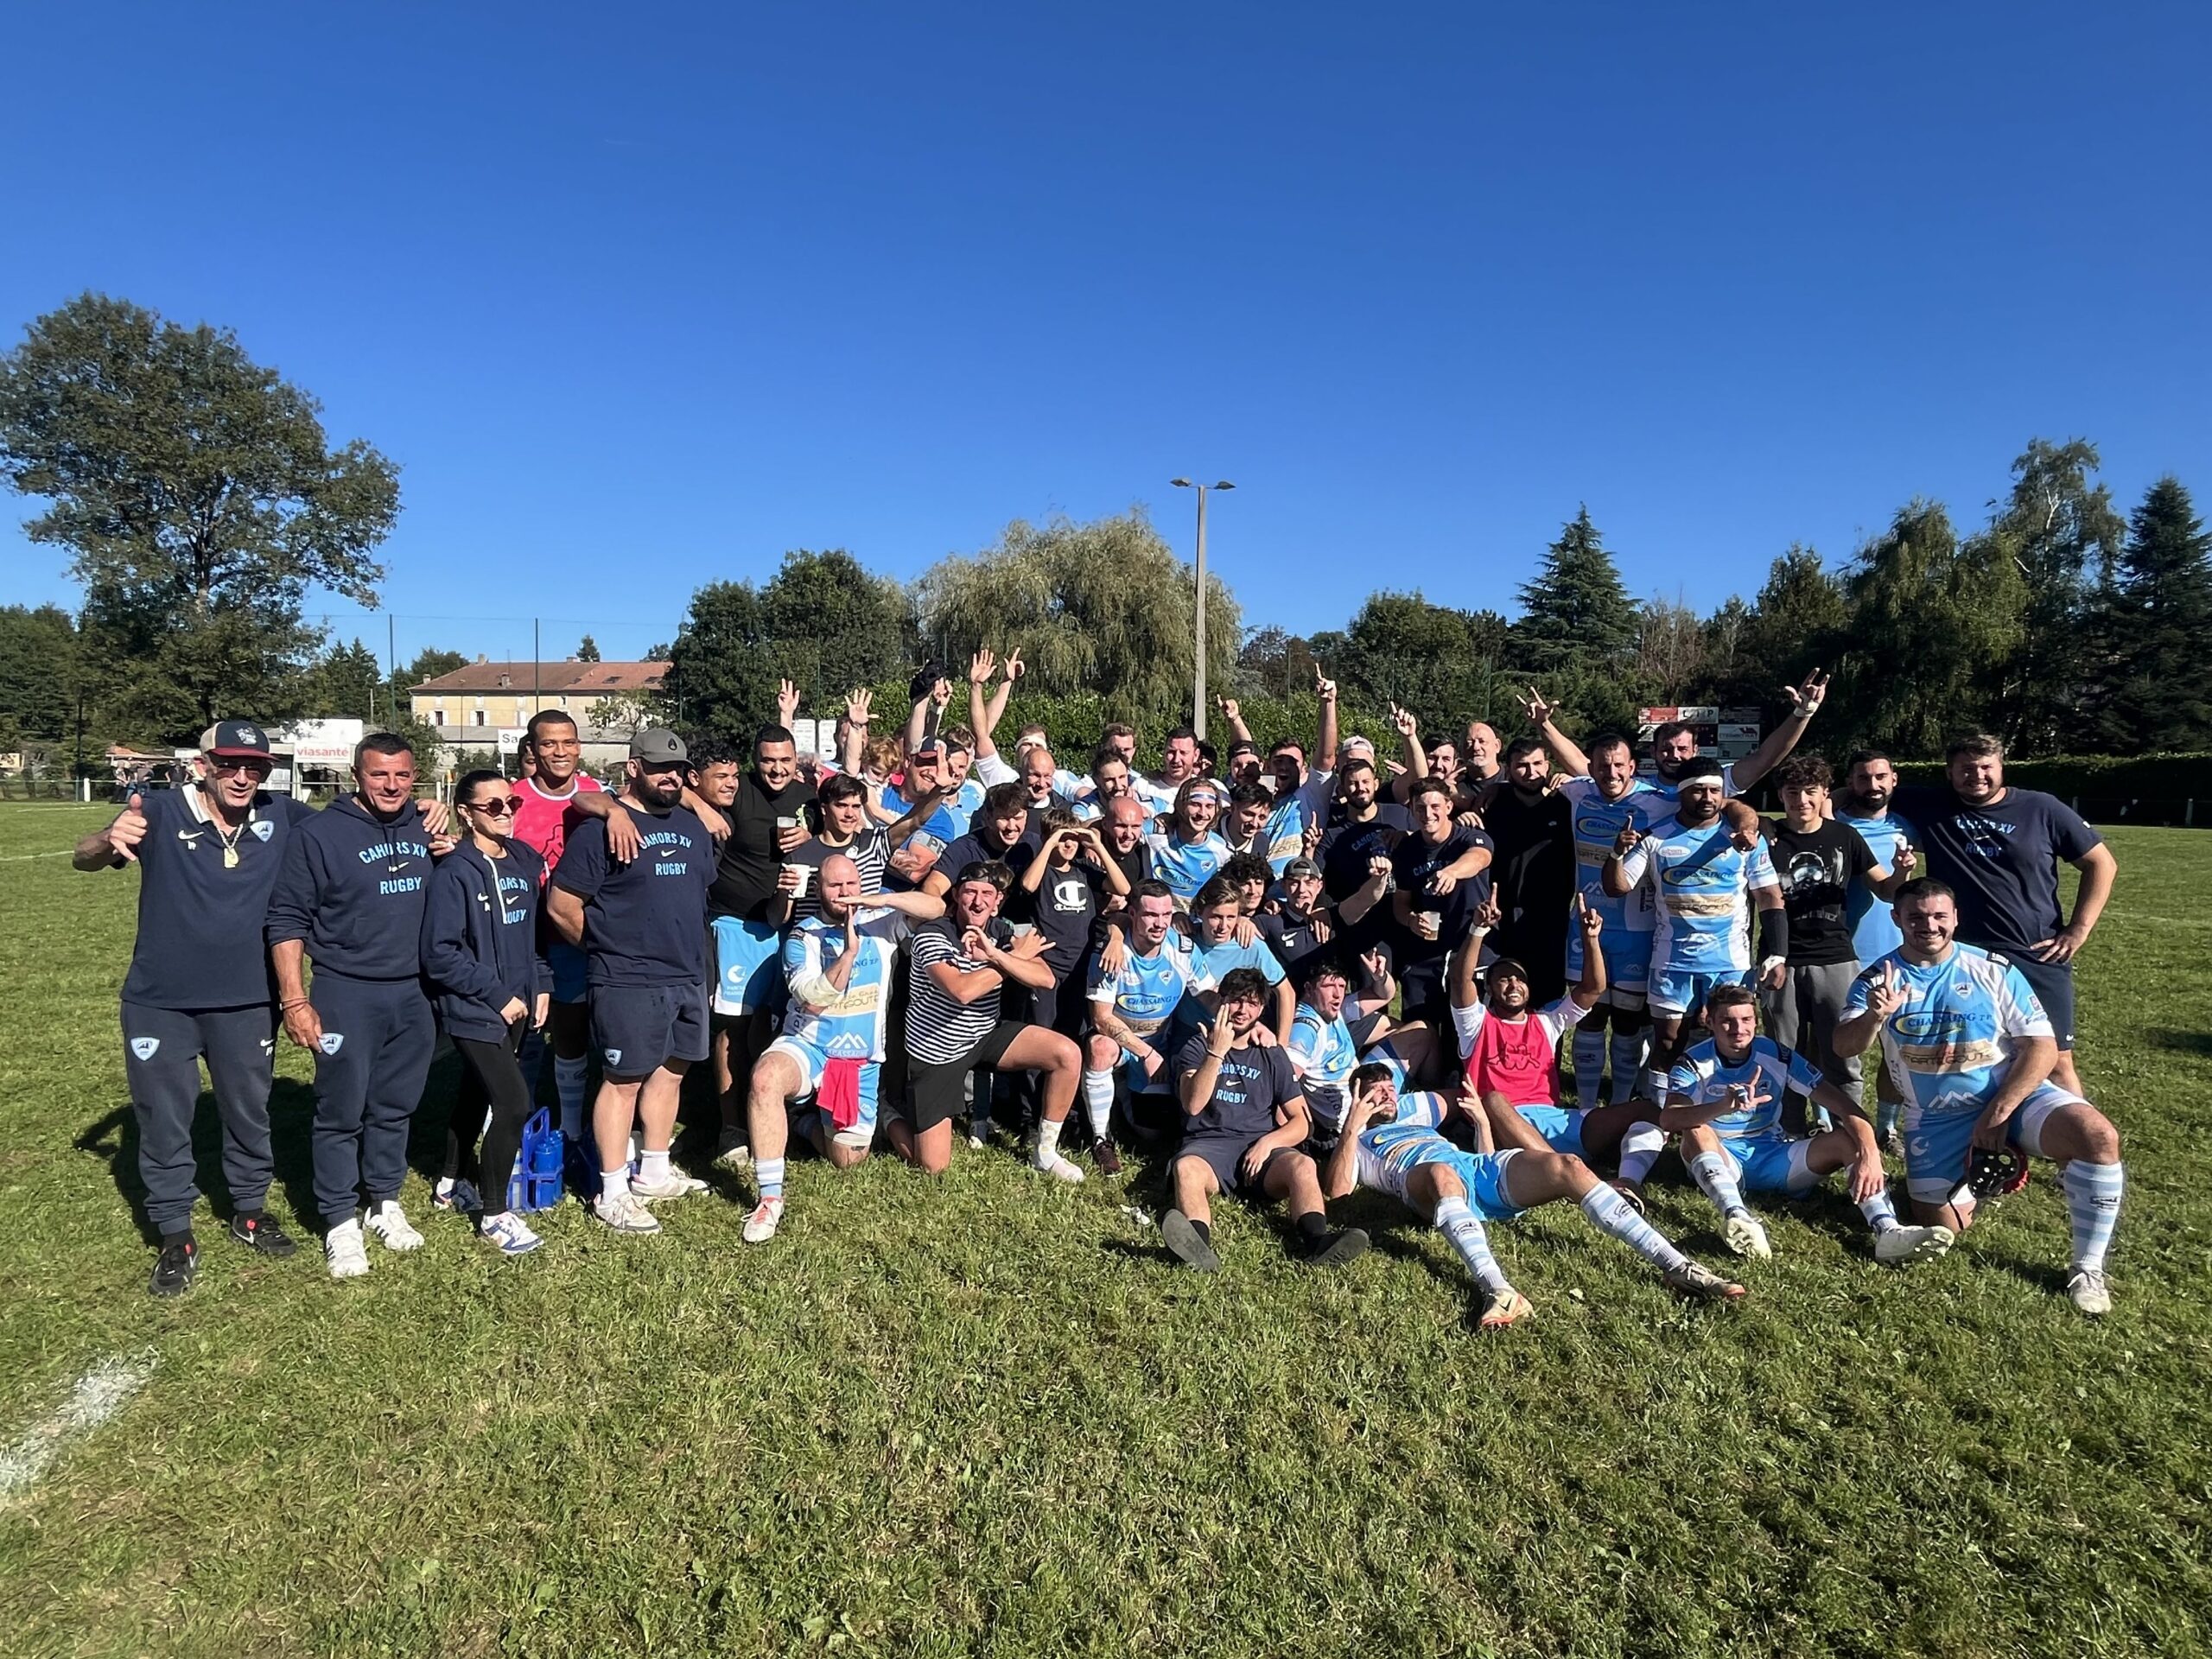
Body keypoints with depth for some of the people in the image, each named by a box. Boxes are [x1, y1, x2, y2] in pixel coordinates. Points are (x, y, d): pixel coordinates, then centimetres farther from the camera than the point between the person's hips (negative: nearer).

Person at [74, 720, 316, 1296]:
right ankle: (176, 1238, 27)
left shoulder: (281, 816, -6)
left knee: (250, 1114, 18)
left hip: (247, 1004, 2)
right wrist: (111, 838, -45)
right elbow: (83, 859, -20)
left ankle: (250, 1213, 39)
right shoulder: (161, 812, -13)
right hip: (160, 1004, -2)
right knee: (164, 1124, 10)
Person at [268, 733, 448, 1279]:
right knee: (341, 1111, 1)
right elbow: (287, 919, -8)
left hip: (414, 994, 5)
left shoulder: (425, 829, 8)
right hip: (346, 995, -4)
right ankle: (341, 1224, 13)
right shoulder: (320, 833, -7)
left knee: (395, 1107, 14)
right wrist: (294, 999, -11)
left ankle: (386, 1204, 29)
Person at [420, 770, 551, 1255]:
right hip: (473, 1012, -7)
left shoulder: (525, 861, 5)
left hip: (516, 1009, 7)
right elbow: (439, 954, -17)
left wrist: (541, 984, 8)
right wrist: (497, 996, -16)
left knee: (476, 1095, 22)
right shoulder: (453, 873, -16)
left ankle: (454, 1182, 42)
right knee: (515, 1104, -12)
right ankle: (494, 1214, 4)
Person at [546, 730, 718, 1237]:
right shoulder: (601, 828, -10)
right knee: (624, 1081, 0)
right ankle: (612, 1195, 10)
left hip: (688, 976, 7)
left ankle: (653, 1172, 31)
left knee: (669, 1073, 16)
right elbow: (561, 905, -9)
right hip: (629, 982, -7)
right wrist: (607, 950, 0)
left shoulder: (692, 825, 12)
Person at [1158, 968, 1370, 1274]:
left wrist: (1268, 1142, -7)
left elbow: (1300, 1123, 12)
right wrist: (1217, 1051, -17)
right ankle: (1199, 1246, -60)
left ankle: (1316, 1241, -51)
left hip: (1260, 1146, 2)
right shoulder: (1197, 1048, 11)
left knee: (1303, 1165, -30)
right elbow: (1193, 1105, -8)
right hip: (1209, 1144, -2)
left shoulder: (1272, 1055, 17)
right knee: (1186, 1168, -36)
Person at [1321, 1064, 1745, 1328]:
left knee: (1568, 1165, -20)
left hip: (1479, 1167, 6)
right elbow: (1337, 1190, 1)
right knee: (1442, 1171, -43)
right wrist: (1352, 1127, -4)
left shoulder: (1413, 1114, 39)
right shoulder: (1357, 1145, 22)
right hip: (1425, 1184, -5)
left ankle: (1674, 1264, -28)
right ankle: (1496, 1289, -60)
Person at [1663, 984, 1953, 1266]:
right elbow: (1668, 1119, -31)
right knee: (1697, 1132, -36)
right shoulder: (1694, 1062, -12)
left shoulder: (1777, 1055, -5)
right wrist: (1725, 1105, -49)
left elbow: (1845, 1107, -11)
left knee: (1848, 1139, -19)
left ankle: (1888, 1231, -39)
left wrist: (1870, 1155, -30)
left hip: (1772, 1156, 3)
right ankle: (1737, 1218, -54)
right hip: (1720, 1160, -3)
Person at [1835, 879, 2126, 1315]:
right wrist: (1874, 1017, -42)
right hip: (1935, 1119, 1)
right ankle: (1977, 1172, 34)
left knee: (2098, 1136, -27)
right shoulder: (1877, 979, -7)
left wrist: (1997, 1113, -18)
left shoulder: (1994, 970, -7)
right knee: (1945, 1227, 0)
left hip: (2011, 1095, 0)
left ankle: (2087, 1269, -11)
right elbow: (1844, 1047, -19)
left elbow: (2042, 1048, -9)